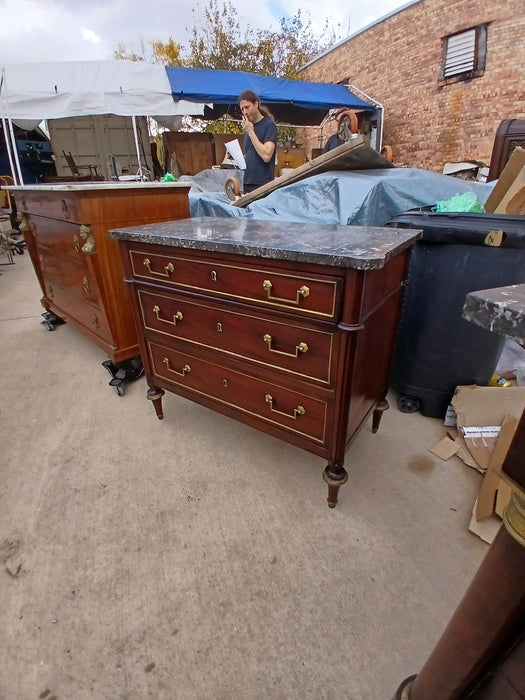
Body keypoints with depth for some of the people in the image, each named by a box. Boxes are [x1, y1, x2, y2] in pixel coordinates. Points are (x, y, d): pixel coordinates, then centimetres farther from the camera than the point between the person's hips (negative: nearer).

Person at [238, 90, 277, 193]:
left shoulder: (269, 125, -5)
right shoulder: (248, 127, 16)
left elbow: (266, 156, -17)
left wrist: (250, 132, -11)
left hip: (263, 184, -7)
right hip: (247, 183, 7)